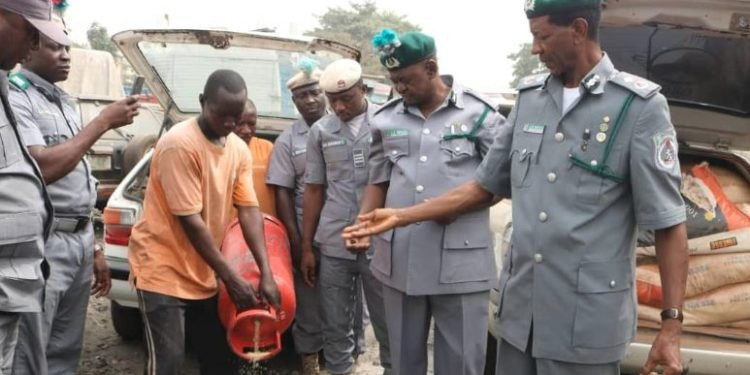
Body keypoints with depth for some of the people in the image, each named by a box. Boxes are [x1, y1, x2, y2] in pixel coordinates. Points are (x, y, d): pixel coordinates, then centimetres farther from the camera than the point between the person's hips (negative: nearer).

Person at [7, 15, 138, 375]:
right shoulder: (15, 97, -9)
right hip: (44, 244, -8)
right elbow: (40, 169, -21)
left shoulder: (63, 101, 17)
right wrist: (103, 122, -15)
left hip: (79, 240, 8)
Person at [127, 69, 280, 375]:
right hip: (162, 269, -7)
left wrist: (266, 273, -13)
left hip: (201, 274, 7)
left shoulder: (239, 149, 2)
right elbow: (190, 220, -21)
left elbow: (249, 210, -2)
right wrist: (231, 278, -19)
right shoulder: (179, 144, -20)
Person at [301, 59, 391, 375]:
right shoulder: (320, 131, 7)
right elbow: (314, 190, 10)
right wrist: (306, 247, 8)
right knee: (335, 324, 11)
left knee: (387, 321, 8)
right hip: (333, 244, 2)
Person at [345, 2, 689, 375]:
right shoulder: (529, 97, 7)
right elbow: (485, 185, 13)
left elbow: (667, 222, -7)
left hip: (588, 318, -4)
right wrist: (400, 216, 11)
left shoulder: (639, 106, -7)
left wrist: (671, 322, -11)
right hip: (519, 305, 5)